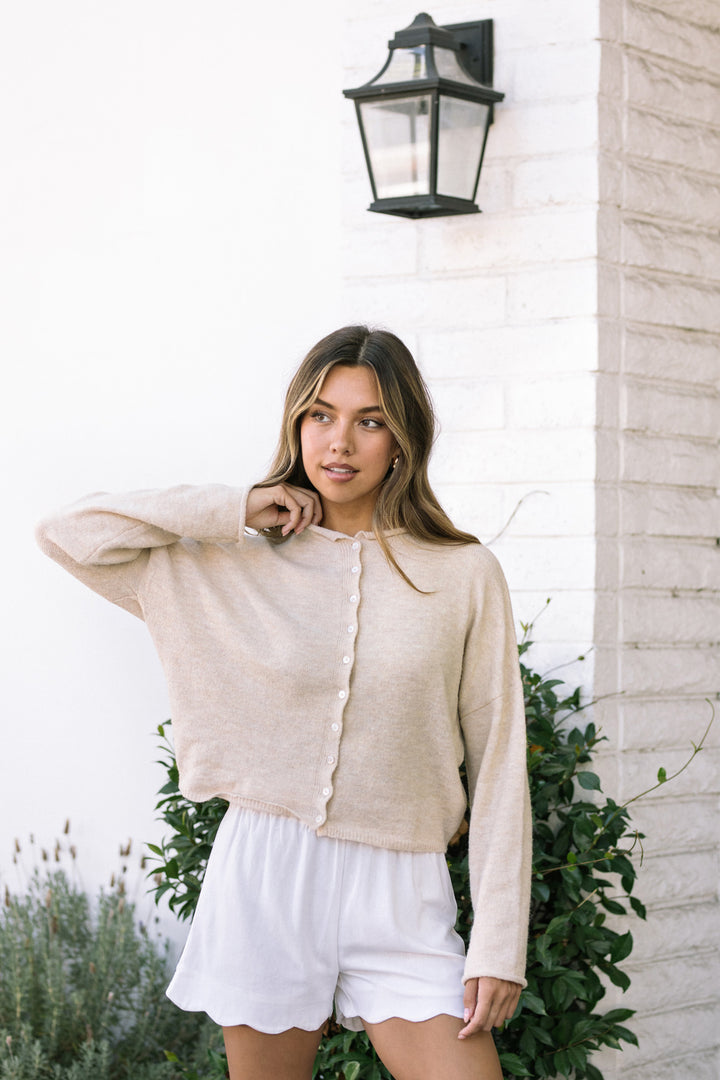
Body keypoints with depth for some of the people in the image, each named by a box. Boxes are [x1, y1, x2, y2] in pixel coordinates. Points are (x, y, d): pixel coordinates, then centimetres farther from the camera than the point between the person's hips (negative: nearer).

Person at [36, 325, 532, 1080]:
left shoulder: (464, 576, 1)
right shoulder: (237, 566, 5)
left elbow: (498, 767, 0)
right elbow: (67, 535, 0)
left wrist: (499, 947, -5)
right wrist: (235, 512, -3)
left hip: (399, 898, -1)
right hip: (264, 876, 1)